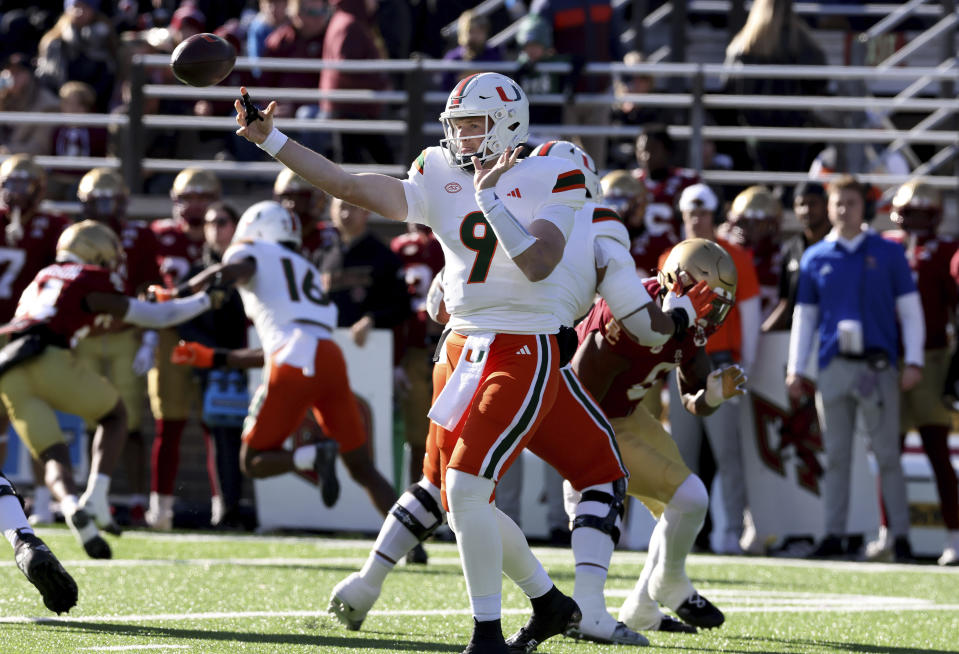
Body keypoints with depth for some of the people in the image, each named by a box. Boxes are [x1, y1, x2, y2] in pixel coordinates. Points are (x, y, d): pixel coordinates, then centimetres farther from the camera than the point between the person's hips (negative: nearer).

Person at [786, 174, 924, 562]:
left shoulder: (888, 254, 6)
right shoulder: (815, 259, 11)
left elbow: (910, 310, 7)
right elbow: (804, 317, 15)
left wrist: (913, 362, -1)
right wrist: (796, 369, 9)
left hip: (878, 365, -2)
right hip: (833, 367, 2)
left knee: (887, 453, -4)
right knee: (835, 454, 4)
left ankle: (900, 536, -2)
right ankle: (833, 535, 7)